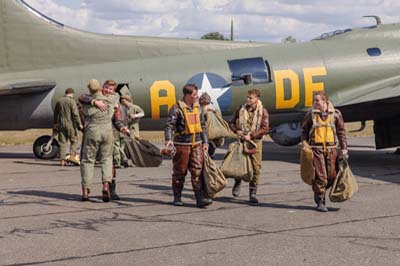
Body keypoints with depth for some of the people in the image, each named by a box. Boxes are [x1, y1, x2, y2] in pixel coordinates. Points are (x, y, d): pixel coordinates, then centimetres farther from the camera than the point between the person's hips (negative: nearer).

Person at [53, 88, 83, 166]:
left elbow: (55, 113, 22)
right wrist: (79, 124, -12)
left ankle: (62, 160, 5)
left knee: (62, 142, 7)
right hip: (70, 124, -6)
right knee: (74, 141, 2)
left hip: (61, 124, 6)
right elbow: (75, 114, -14)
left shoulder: (59, 101, 13)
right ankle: (72, 156, -13)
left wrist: (55, 123, 32)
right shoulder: (72, 101, -7)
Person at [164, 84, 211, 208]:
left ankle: (200, 199, -3)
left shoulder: (197, 107, 10)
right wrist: (168, 139, -30)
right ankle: (177, 198, 19)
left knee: (197, 171, -2)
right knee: (179, 172, 7)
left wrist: (205, 142, 13)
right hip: (181, 145, -4)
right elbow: (169, 125, -15)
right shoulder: (177, 108, -9)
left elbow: (202, 126, 17)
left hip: (197, 144, 5)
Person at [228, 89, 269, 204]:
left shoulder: (263, 111, -2)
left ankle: (253, 193, 7)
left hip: (255, 142, -1)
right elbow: (232, 123, 12)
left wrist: (251, 135, -18)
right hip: (241, 141, 1)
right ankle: (237, 183, 34)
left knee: (256, 167, -2)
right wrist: (236, 130, -9)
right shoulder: (241, 109, 5)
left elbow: (265, 128, -9)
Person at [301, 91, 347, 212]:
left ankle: (320, 190, 33)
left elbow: (341, 131, 9)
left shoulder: (335, 113, 4)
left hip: (331, 148, 2)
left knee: (331, 176, 6)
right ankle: (320, 202, 4)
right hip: (316, 148, -2)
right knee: (320, 176, -5)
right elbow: (304, 130, 10)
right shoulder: (311, 114, 1)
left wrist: (343, 148, 5)